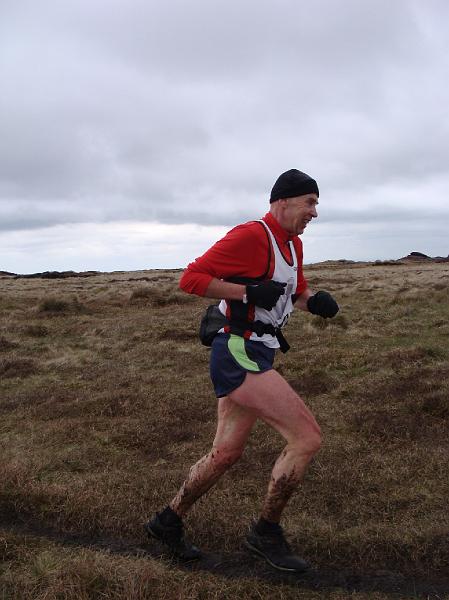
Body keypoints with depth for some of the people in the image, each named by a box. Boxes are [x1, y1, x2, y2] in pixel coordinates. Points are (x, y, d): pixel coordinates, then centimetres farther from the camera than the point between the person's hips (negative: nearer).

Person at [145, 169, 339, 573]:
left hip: (251, 358, 10)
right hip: (239, 356, -10)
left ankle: (169, 521, 33)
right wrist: (250, 292, -23)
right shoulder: (251, 236, -14)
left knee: (226, 453, 16)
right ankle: (267, 533, 8)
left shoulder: (293, 244, 15)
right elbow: (191, 278, -16)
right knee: (307, 437, -10)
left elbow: (297, 292, 29)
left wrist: (315, 301, 6)